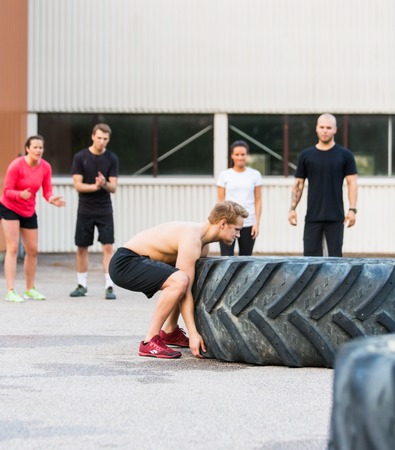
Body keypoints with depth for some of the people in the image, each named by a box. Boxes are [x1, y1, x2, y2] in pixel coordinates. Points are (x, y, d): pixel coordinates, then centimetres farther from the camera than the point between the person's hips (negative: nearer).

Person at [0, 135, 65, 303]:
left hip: (29, 211, 5)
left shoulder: (46, 167, -8)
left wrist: (52, 199, -29)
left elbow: (47, 191, -6)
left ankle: (30, 289, 25)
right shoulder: (16, 165, -21)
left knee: (32, 250, 10)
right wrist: (21, 195, -38)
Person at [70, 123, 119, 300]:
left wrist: (104, 184, -24)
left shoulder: (112, 159, 0)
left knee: (108, 247, -8)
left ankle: (109, 287, -6)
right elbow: (78, 185, -6)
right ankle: (82, 285, 20)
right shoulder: (80, 157, -3)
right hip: (85, 210, 0)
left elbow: (113, 187, -3)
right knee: (82, 247, 7)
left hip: (104, 209, 0)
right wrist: (94, 186, -21)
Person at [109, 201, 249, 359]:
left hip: (138, 261, 11)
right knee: (179, 281, -34)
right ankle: (150, 342, -25)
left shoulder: (203, 244, 8)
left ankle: (170, 332, 28)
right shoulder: (191, 239, -23)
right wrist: (193, 333, -27)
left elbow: (191, 288, 15)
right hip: (124, 262, -11)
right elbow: (185, 290, -27)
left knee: (195, 280, 23)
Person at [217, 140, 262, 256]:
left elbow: (258, 201, 6)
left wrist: (256, 223, -2)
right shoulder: (224, 175, 5)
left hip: (248, 224, 1)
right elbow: (220, 201, 5)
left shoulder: (255, 175, 6)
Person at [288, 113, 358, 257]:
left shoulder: (345, 155, 3)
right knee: (310, 256, -1)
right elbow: (298, 183, 10)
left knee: (335, 257, 2)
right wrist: (292, 208, 1)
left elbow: (352, 183, 1)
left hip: (336, 218, -1)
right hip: (312, 217, 1)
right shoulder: (306, 155, 8)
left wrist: (352, 209, -8)